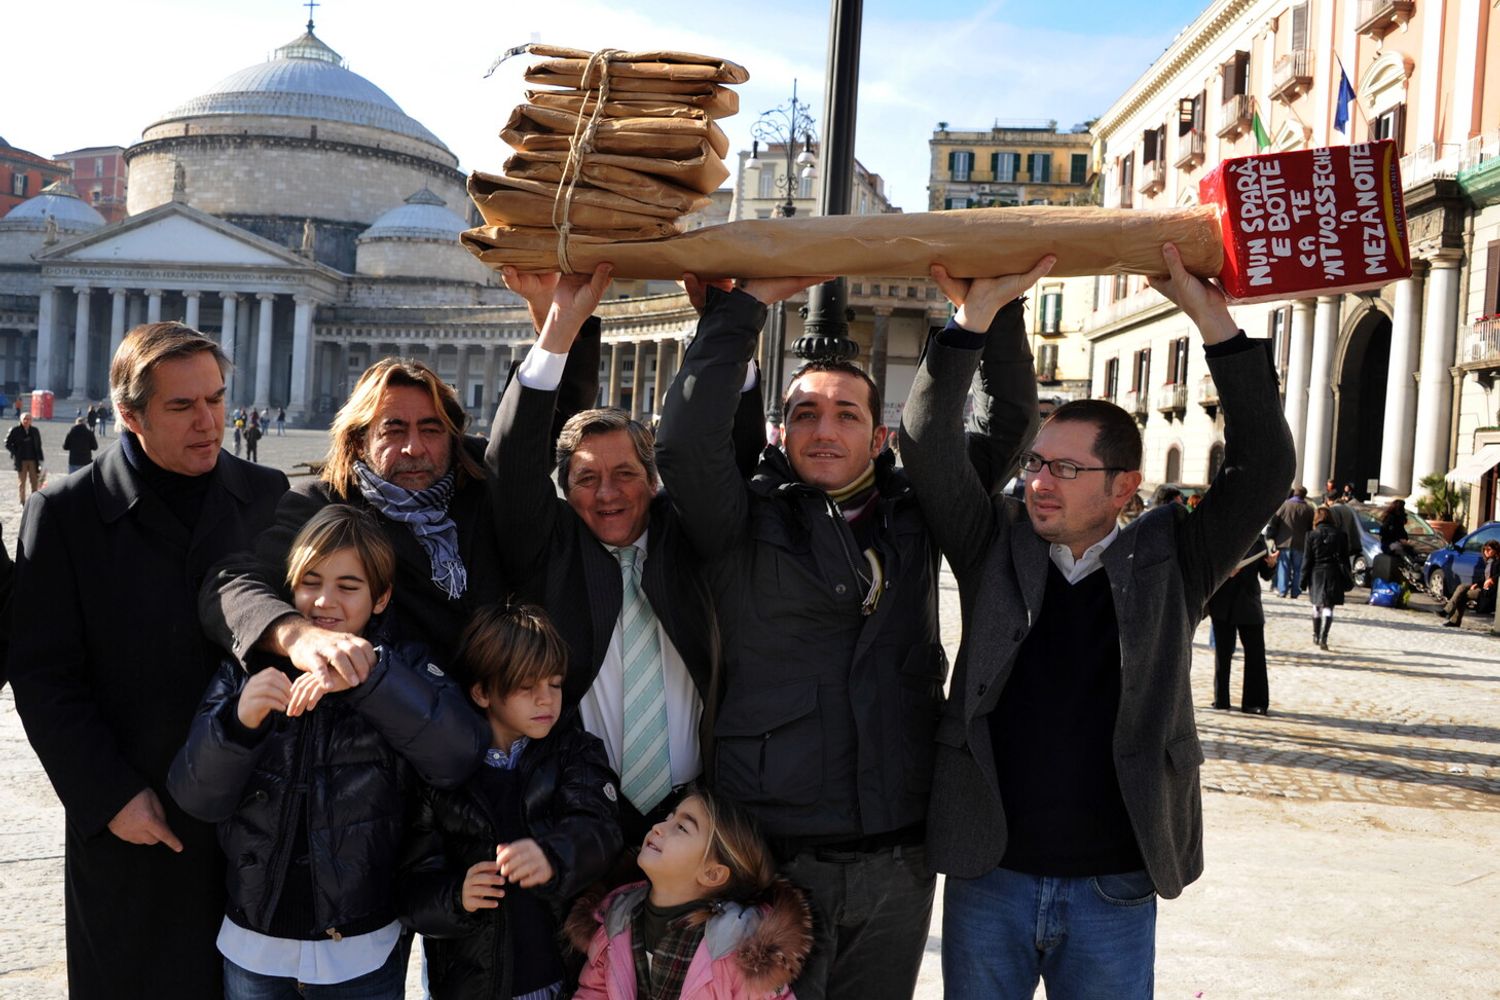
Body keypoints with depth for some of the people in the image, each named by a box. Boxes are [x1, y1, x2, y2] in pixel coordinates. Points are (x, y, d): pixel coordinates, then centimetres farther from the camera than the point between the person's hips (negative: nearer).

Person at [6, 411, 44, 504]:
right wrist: (15, 453, -7)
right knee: (22, 482, 5)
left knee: (35, 482, 0)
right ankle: (23, 502, 12)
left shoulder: (35, 431, 5)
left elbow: (38, 446, 9)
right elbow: (7, 444, 3)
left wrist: (40, 458, 4)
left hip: (33, 460, 2)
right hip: (21, 460, -2)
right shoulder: (15, 431, -3)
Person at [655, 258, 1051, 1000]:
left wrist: (989, 315, -4)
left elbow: (1003, 428, 10)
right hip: (772, 855, -4)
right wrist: (746, 304, -14)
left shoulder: (912, 514, 9)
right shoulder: (747, 521, -2)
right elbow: (685, 443, -18)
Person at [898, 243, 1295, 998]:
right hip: (988, 875, 1)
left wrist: (1212, 320, -17)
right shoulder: (995, 548, 0)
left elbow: (1264, 466, -10)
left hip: (1114, 890, -1)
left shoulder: (1165, 564, -1)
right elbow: (927, 446, -9)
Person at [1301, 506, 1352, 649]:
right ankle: (1323, 638, -15)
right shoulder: (1339, 536, -1)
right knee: (1329, 607, -1)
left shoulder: (1312, 535, -4)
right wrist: (1347, 580, 10)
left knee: (1317, 605, 15)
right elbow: (1344, 559, 3)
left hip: (1316, 574, 0)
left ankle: (1316, 636, 26)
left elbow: (1307, 560, -3)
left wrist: (1304, 580, 2)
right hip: (1334, 576, 0)